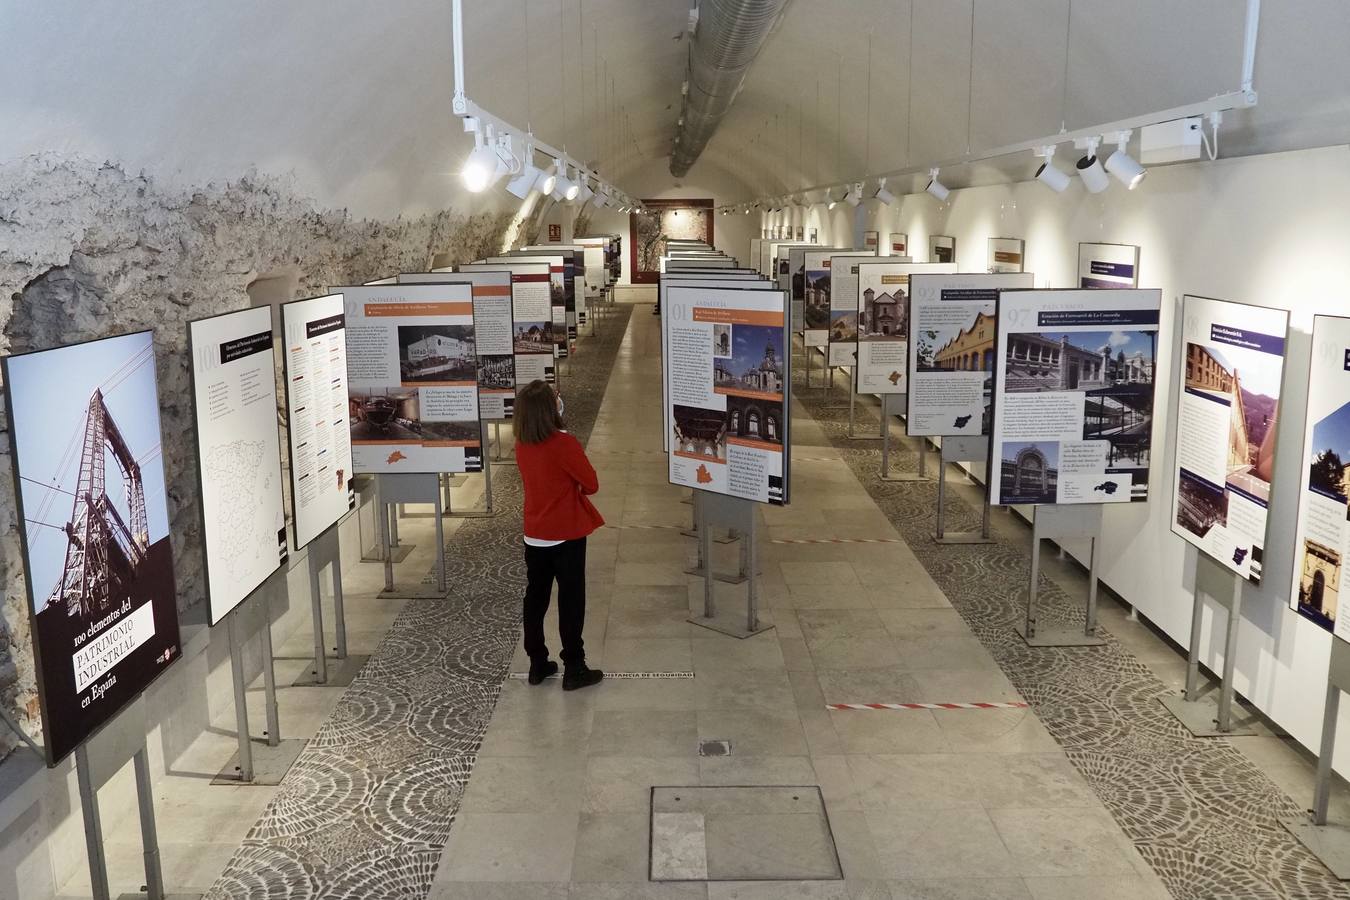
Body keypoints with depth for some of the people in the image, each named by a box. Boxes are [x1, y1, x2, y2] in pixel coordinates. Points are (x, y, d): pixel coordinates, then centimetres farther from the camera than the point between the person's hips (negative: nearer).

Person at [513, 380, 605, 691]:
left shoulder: (521, 445, -2)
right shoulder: (564, 444, -21)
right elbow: (591, 484, -11)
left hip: (535, 535, 6)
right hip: (567, 535, -6)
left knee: (535, 598, 15)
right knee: (571, 602, 5)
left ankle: (537, 664, 25)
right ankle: (574, 669, 13)